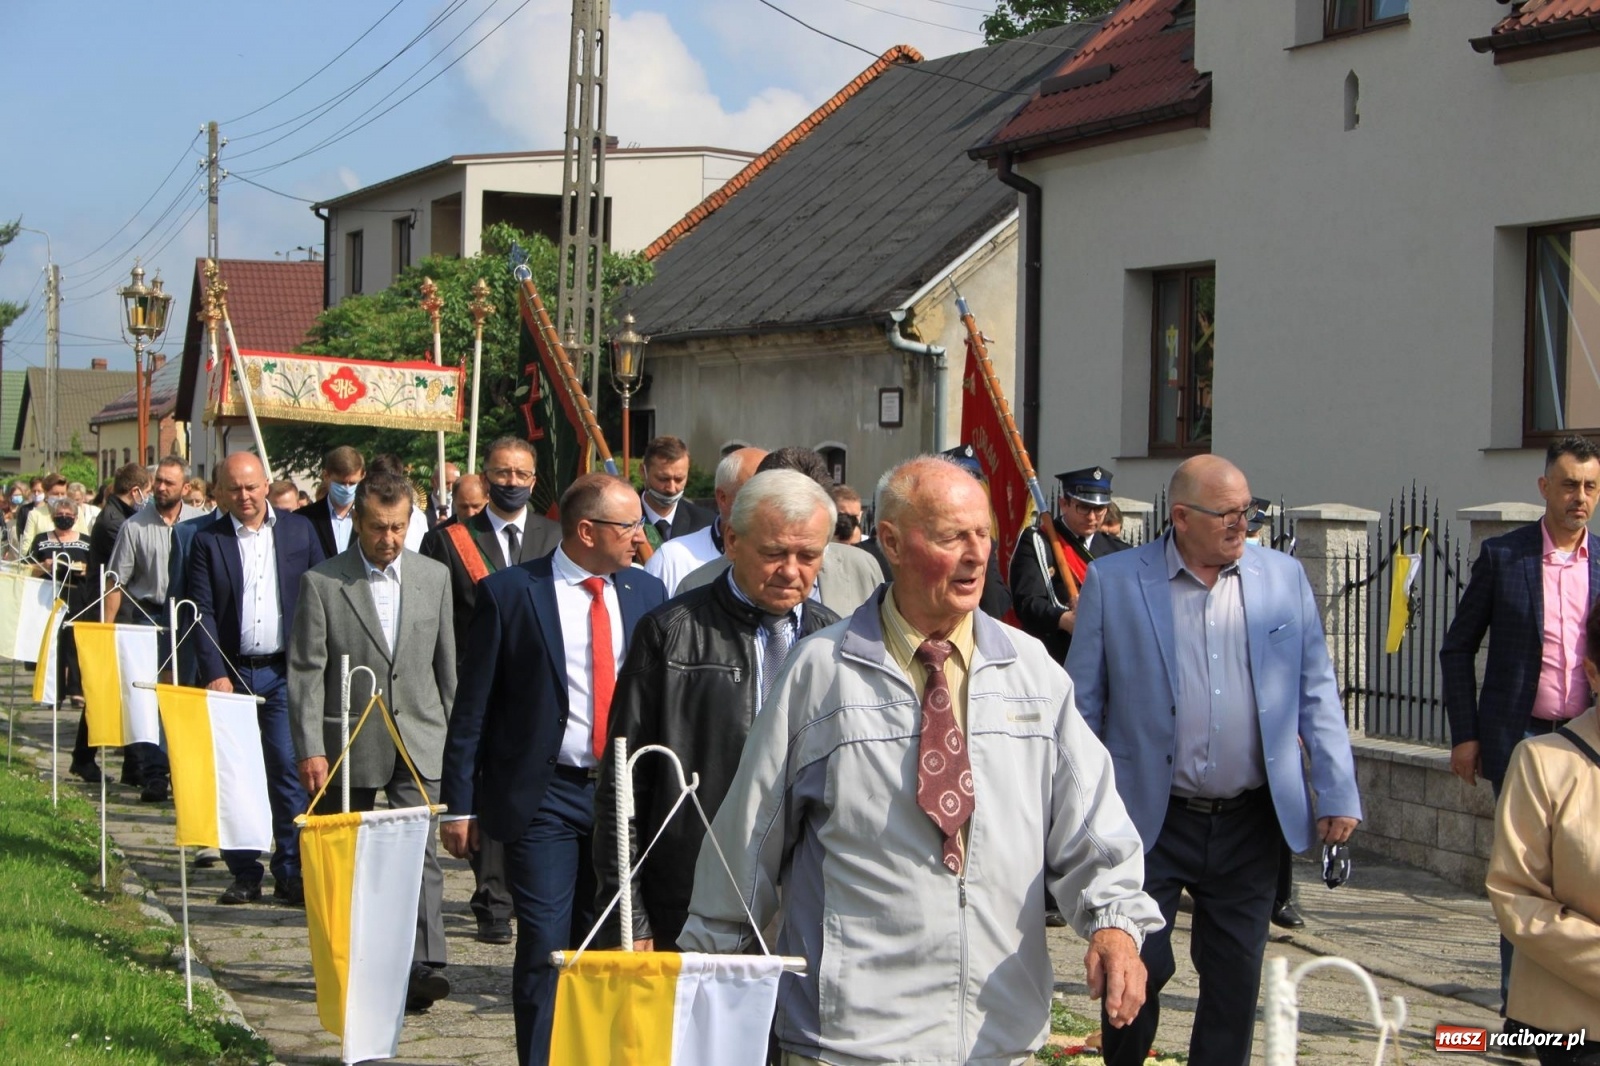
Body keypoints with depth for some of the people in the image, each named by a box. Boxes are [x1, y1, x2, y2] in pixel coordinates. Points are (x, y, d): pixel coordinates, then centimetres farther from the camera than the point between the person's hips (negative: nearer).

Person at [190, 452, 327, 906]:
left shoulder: (299, 530, 6)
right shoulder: (208, 540, 3)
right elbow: (202, 612, -1)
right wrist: (215, 673, -10)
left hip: (285, 670, 0)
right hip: (230, 671, 0)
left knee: (289, 770, -4)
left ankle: (291, 872, 4)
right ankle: (244, 873, 10)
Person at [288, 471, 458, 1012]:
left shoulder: (434, 577, 6)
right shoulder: (321, 583, -3)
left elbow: (448, 664, 12)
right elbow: (305, 673, -5)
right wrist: (310, 748, -11)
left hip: (418, 741, 1)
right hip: (348, 742, -1)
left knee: (419, 849, -12)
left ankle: (425, 965, -17)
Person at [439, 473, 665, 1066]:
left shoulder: (646, 594, 6)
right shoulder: (509, 593, -5)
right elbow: (472, 706, -2)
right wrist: (460, 803, -5)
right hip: (544, 799, -4)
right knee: (546, 946, -5)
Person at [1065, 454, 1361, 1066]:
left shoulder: (1284, 578, 4)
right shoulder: (1113, 581, -3)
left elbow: (1317, 693, 6)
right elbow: (1082, 704, 1)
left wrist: (1337, 796, 0)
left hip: (1249, 824, 3)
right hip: (1149, 819, -2)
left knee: (1236, 976, 8)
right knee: (1138, 965, -1)